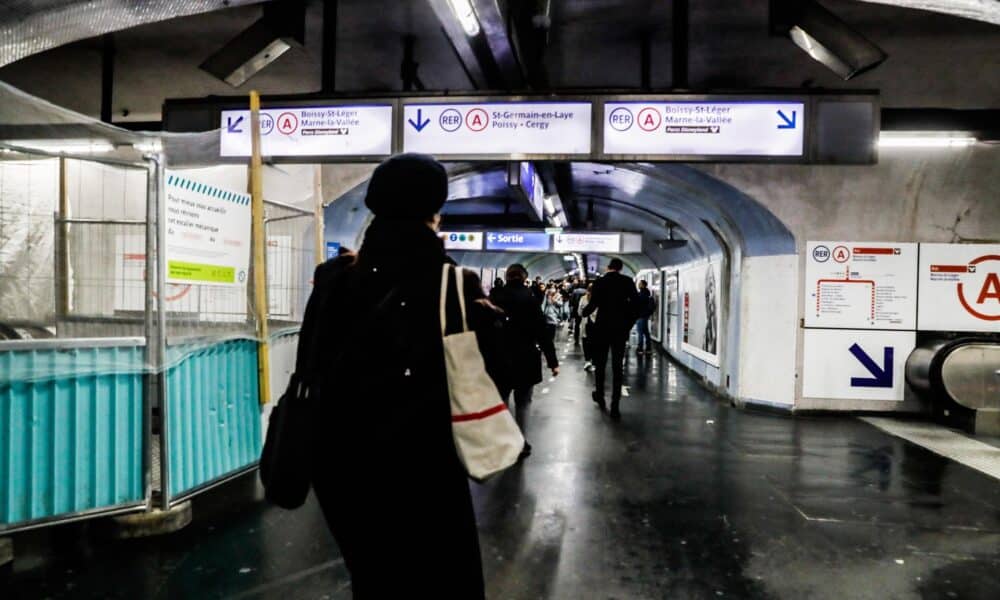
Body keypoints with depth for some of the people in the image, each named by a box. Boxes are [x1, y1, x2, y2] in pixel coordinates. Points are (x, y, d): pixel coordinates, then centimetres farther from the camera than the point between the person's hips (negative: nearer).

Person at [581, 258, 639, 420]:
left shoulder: (599, 282, -4)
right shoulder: (627, 281, -2)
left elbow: (593, 304, -8)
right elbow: (636, 303, -8)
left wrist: (584, 312, 13)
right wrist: (629, 322, 2)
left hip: (602, 327, 0)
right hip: (620, 328, 0)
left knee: (600, 364, 18)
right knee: (617, 367, 2)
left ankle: (600, 397, 29)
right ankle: (614, 407, -2)